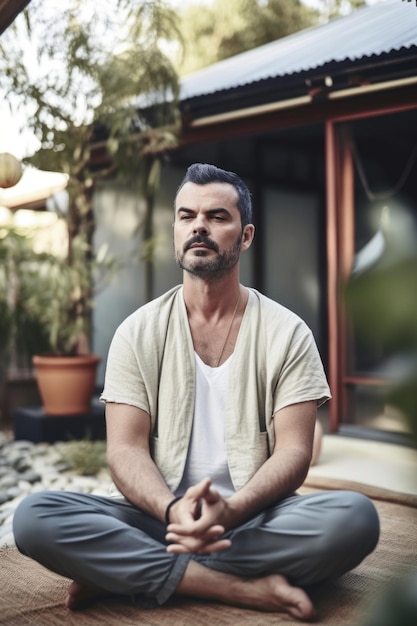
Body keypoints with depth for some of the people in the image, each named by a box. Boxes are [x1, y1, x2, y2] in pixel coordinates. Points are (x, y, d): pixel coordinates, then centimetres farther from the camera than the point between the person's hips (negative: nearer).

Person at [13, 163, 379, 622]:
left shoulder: (287, 333, 2)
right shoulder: (139, 332, 4)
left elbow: (293, 451, -5)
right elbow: (125, 450, -4)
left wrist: (230, 510, -26)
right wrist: (174, 511, -26)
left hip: (254, 519, 1)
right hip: (160, 515, 0)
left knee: (355, 518, -31)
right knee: (34, 517, -24)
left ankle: (124, 573, -21)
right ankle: (248, 588, -25)